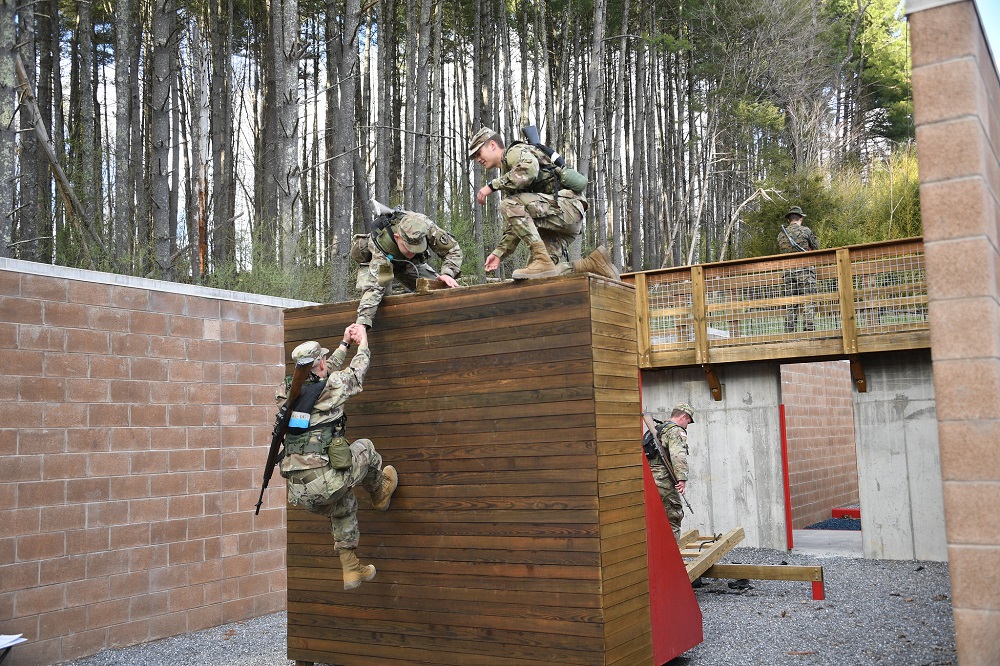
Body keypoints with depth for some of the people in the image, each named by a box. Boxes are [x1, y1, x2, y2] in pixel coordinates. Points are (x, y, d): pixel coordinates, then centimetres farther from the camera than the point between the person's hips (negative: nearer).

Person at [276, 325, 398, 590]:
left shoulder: (287, 391, 10)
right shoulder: (331, 387, -7)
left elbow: (323, 375, 29)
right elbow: (357, 370, 15)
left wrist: (345, 344, 41)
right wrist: (363, 341, 35)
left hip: (298, 492, 6)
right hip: (325, 483, -6)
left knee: (344, 505, 32)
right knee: (365, 448, 19)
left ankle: (351, 570, 35)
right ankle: (380, 493, 44)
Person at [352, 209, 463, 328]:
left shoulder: (427, 228, -38)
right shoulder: (381, 244, -46)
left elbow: (453, 249, -23)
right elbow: (374, 286, -53)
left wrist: (447, 274, -42)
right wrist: (362, 324, -64)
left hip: (409, 264, 4)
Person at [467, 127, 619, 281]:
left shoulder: (515, 152, 1)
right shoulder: (509, 178, 28)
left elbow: (530, 169, -25)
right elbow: (513, 223, 25)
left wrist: (492, 185, -16)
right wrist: (498, 253, 14)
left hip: (567, 206, -9)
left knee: (510, 204, -24)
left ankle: (542, 260, -27)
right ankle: (593, 263, 5)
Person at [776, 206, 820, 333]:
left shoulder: (781, 234, 9)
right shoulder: (806, 231, -1)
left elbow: (782, 251, 13)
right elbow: (816, 248, 8)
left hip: (788, 272, 4)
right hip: (805, 270, -4)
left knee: (790, 305, 6)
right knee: (808, 303, -4)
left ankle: (789, 332, 4)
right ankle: (809, 329, -12)